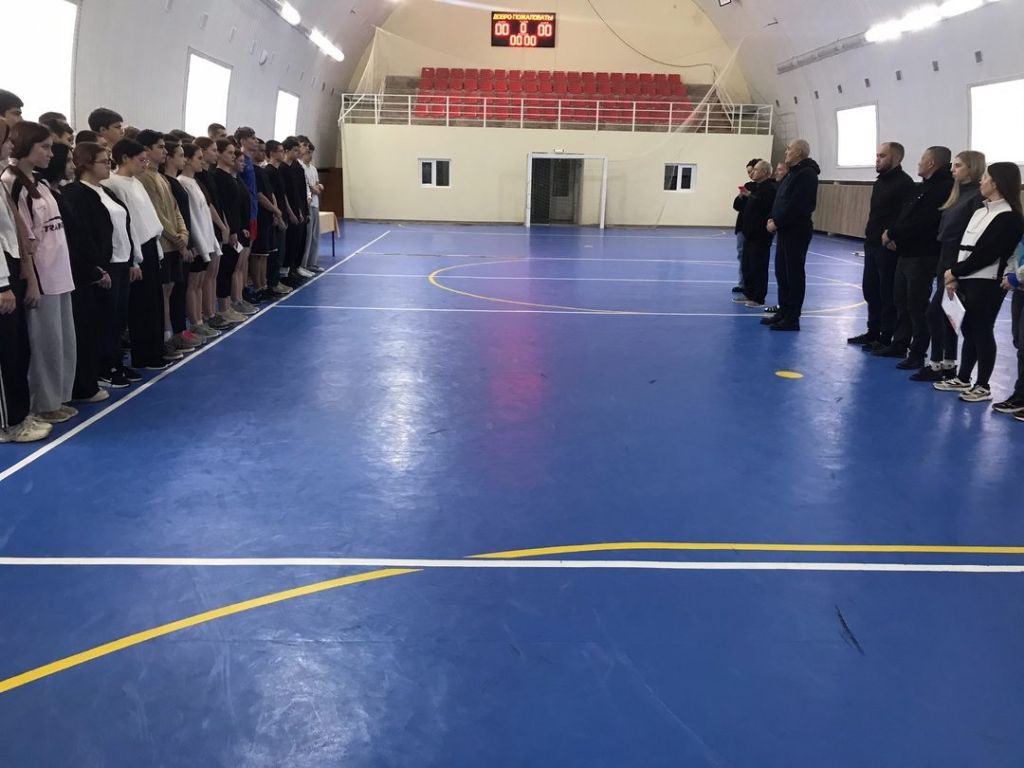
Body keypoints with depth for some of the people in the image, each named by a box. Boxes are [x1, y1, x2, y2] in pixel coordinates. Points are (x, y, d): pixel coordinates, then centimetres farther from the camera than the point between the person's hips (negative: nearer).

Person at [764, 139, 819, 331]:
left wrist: (777, 223, -17)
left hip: (797, 231, -10)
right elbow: (780, 200, 18)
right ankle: (784, 311, 22)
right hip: (785, 230, 10)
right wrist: (772, 219, 4)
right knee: (782, 271, 13)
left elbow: (796, 205, -22)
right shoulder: (793, 172, 17)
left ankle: (792, 318, -1)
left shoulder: (806, 174, -15)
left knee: (794, 273, -5)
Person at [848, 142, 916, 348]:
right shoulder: (880, 181, 16)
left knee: (887, 294, -2)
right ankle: (873, 332, 28)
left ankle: (886, 338, 5)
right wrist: (870, 233, 14)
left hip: (889, 247, -10)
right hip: (872, 244, 10)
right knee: (870, 290, 16)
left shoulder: (904, 183, -15)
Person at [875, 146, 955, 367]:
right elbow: (906, 216, 16)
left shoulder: (942, 189, -17)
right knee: (901, 301, 16)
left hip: (922, 256, -10)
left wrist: (892, 234, -12)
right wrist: (894, 236, -1)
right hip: (906, 253, 10)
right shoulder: (926, 186, 16)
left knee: (917, 306, -4)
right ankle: (899, 344, 28)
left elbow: (919, 223, -24)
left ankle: (917, 354, 3)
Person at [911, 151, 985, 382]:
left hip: (959, 266, -9)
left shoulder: (978, 196, -14)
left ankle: (936, 365, 4)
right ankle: (948, 365, 20)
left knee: (934, 313, -5)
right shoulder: (959, 194, 15)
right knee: (946, 315, 12)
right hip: (947, 263, 9)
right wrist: (942, 264, 11)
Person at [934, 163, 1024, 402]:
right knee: (969, 329, 14)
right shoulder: (980, 212, 15)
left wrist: (955, 271, -11)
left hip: (987, 284, -8)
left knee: (982, 331, -1)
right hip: (967, 281, 8)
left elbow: (986, 254, -17)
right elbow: (964, 248, 11)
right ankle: (963, 379, 24)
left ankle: (983, 386, 9)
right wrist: (954, 277, 2)